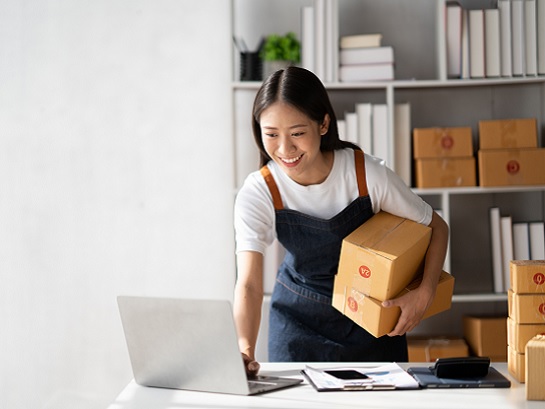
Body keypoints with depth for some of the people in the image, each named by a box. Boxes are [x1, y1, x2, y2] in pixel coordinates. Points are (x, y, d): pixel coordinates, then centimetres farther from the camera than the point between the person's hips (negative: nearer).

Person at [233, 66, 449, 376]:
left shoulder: (368, 174, -23)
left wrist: (425, 294, -23)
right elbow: (249, 284, -30)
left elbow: (437, 227, -8)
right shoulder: (258, 194, -22)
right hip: (299, 318, 0)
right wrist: (245, 349, -49)